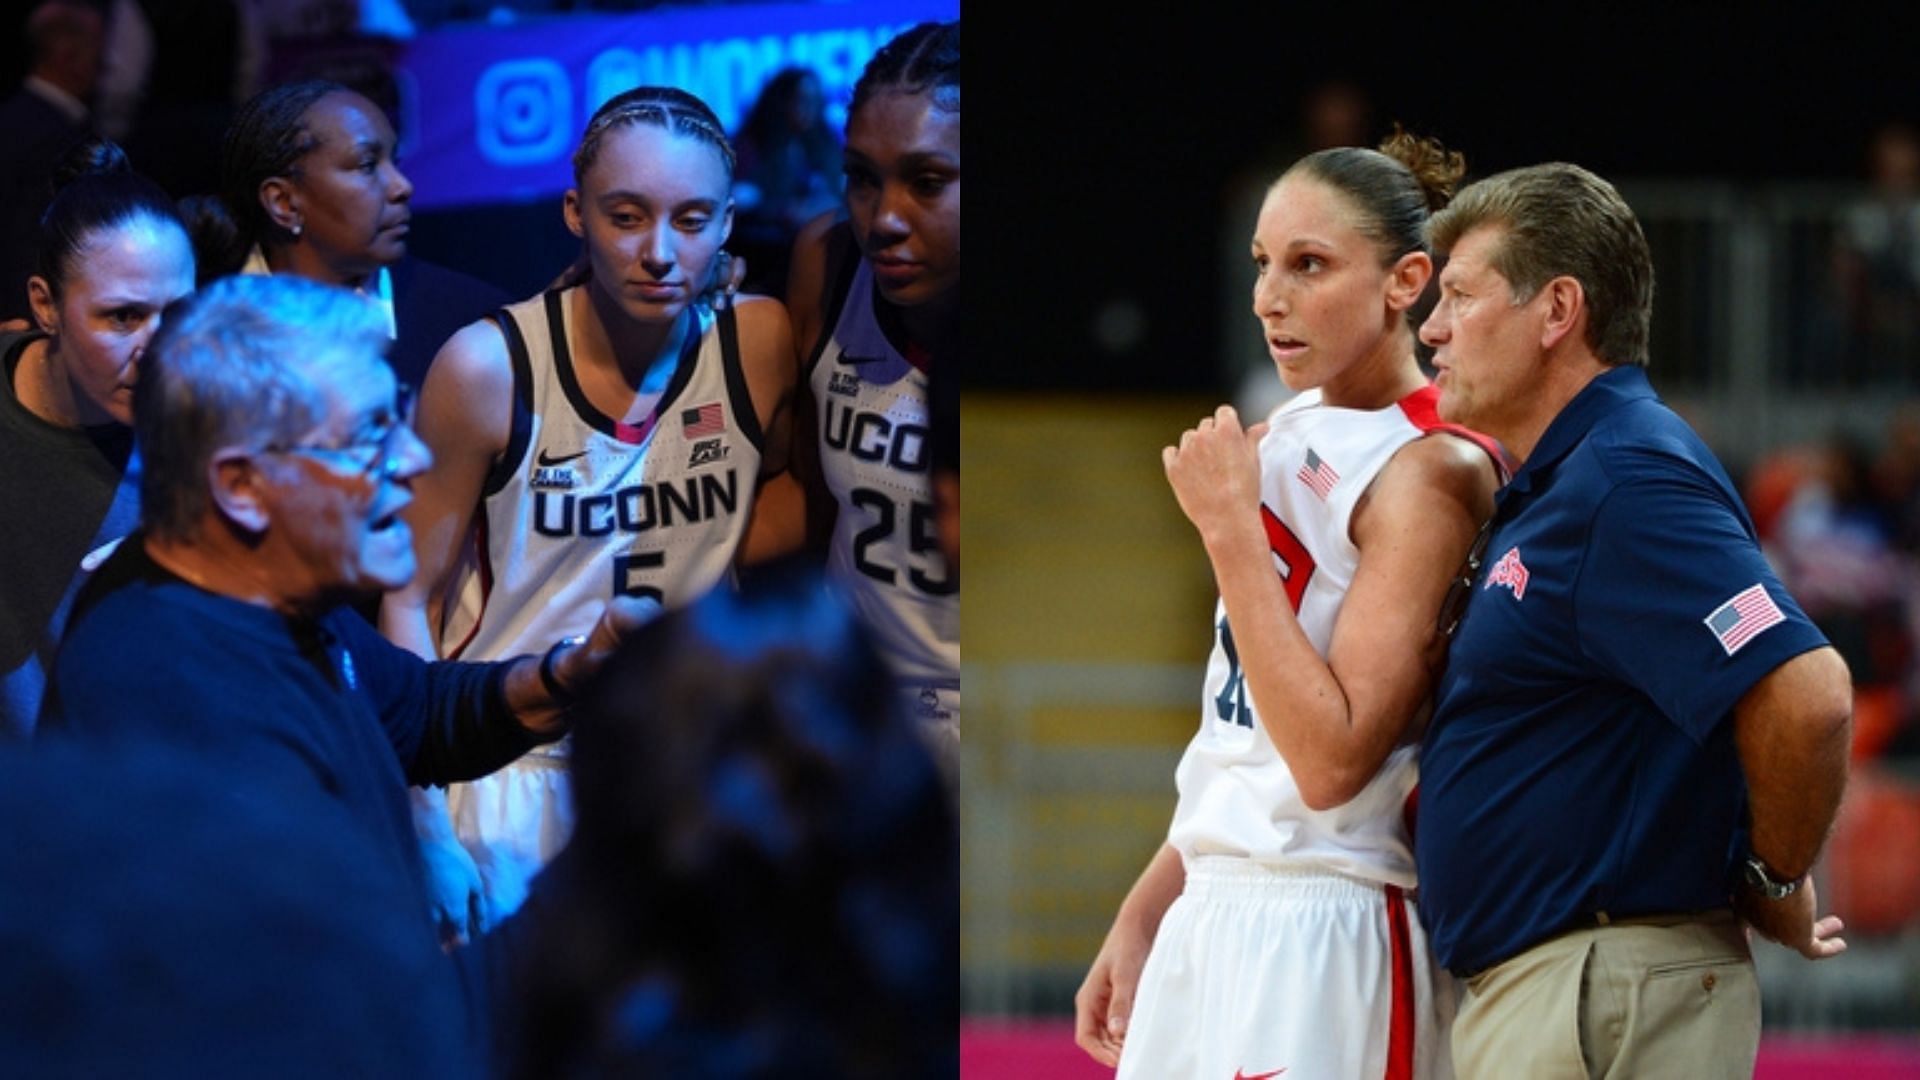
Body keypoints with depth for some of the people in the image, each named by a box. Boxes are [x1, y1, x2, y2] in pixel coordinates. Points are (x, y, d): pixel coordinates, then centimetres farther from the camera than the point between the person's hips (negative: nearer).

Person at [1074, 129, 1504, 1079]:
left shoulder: (1432, 473, -12)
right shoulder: (1287, 437, 12)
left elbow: (1332, 759, -20)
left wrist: (1230, 531, -18)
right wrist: (1142, 918, 19)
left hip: (1322, 937, -8)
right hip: (1209, 916, 8)